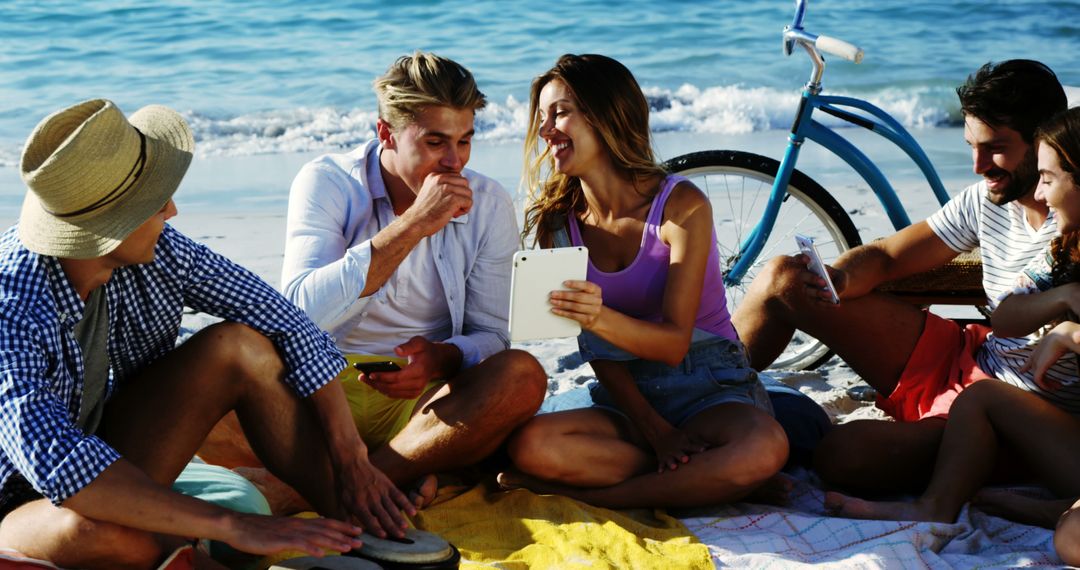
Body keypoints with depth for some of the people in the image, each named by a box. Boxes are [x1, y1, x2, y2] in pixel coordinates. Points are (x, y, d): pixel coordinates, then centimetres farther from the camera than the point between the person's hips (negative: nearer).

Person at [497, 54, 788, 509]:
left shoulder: (682, 206, -12)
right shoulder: (558, 223, 1)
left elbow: (674, 343, -17)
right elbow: (600, 351, 0)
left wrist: (600, 318, -38)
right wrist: (652, 429, -16)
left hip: (708, 386, -2)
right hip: (627, 396, 3)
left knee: (764, 447, -37)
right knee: (530, 445, -28)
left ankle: (584, 496, -24)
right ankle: (699, 479, -18)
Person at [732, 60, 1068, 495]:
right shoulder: (987, 200, 4)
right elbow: (883, 257, 9)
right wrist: (837, 278, -11)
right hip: (960, 358, 8)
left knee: (844, 455, -35)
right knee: (784, 277, 4)